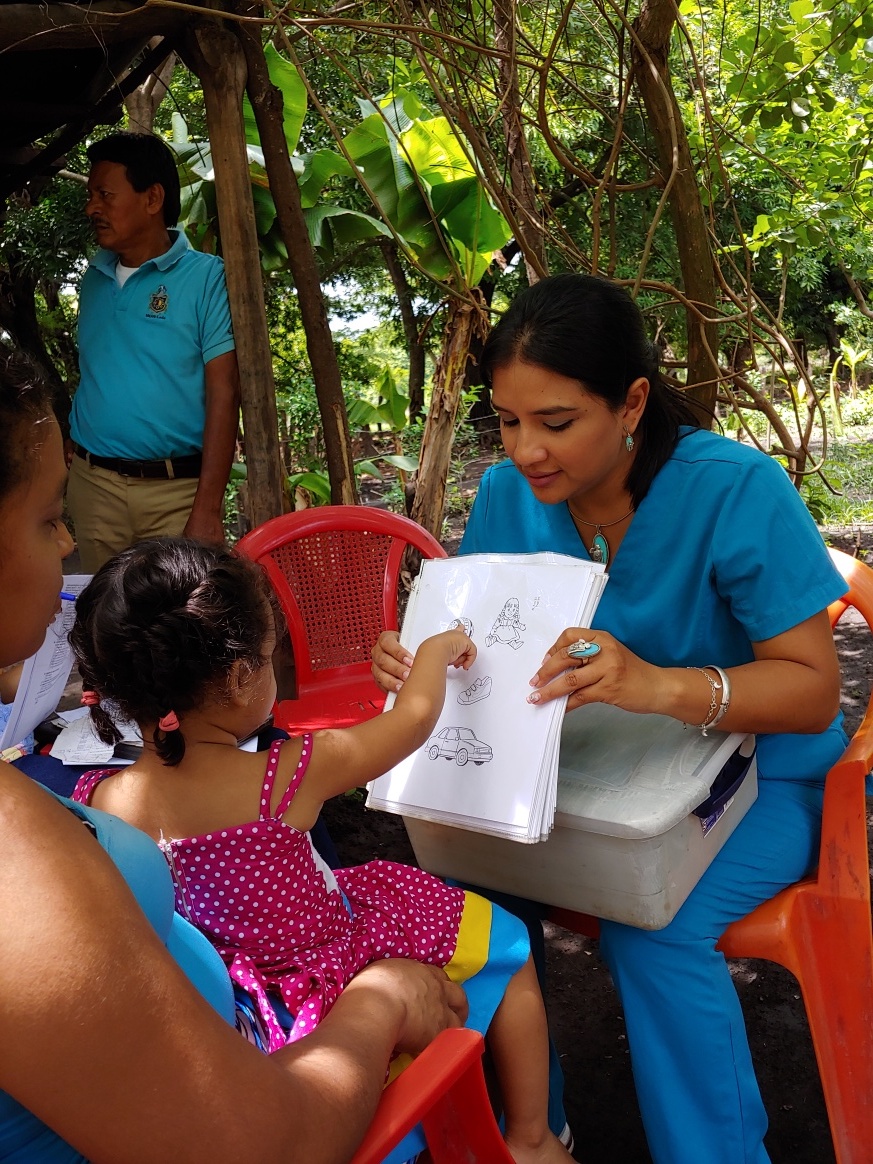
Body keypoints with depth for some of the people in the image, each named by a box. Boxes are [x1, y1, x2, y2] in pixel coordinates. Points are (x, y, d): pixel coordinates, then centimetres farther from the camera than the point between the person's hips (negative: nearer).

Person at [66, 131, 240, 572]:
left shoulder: (206, 277, -5)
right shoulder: (94, 278, 11)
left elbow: (223, 395, -11)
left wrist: (207, 508, -16)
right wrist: (69, 453, 4)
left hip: (178, 490, -4)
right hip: (92, 485, 5)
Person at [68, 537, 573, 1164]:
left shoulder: (95, 802, -18)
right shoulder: (290, 777, -29)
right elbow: (415, 716, -13)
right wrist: (437, 650, 6)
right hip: (329, 993, -6)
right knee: (506, 945, 16)